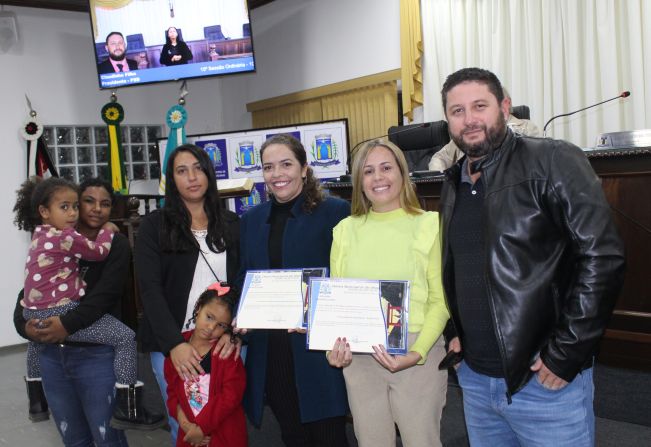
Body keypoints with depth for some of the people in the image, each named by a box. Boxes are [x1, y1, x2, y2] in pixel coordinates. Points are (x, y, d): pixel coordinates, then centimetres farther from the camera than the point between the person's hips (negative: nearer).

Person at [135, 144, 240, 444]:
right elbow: (150, 289, -7)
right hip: (172, 343, -1)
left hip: (225, 341, 2)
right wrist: (174, 343, -18)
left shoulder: (232, 224, 7)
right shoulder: (154, 226, 0)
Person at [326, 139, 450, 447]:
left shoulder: (430, 224, -4)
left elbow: (439, 301, -4)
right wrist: (333, 348, -7)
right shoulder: (345, 230, 7)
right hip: (358, 357, 3)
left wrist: (416, 353, -17)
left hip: (418, 355, -3)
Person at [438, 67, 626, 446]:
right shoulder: (454, 185, 11)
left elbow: (604, 257, -16)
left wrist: (565, 355, -16)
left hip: (544, 381, -6)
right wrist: (457, 332, 10)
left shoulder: (553, 162, -10)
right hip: (475, 378, 6)